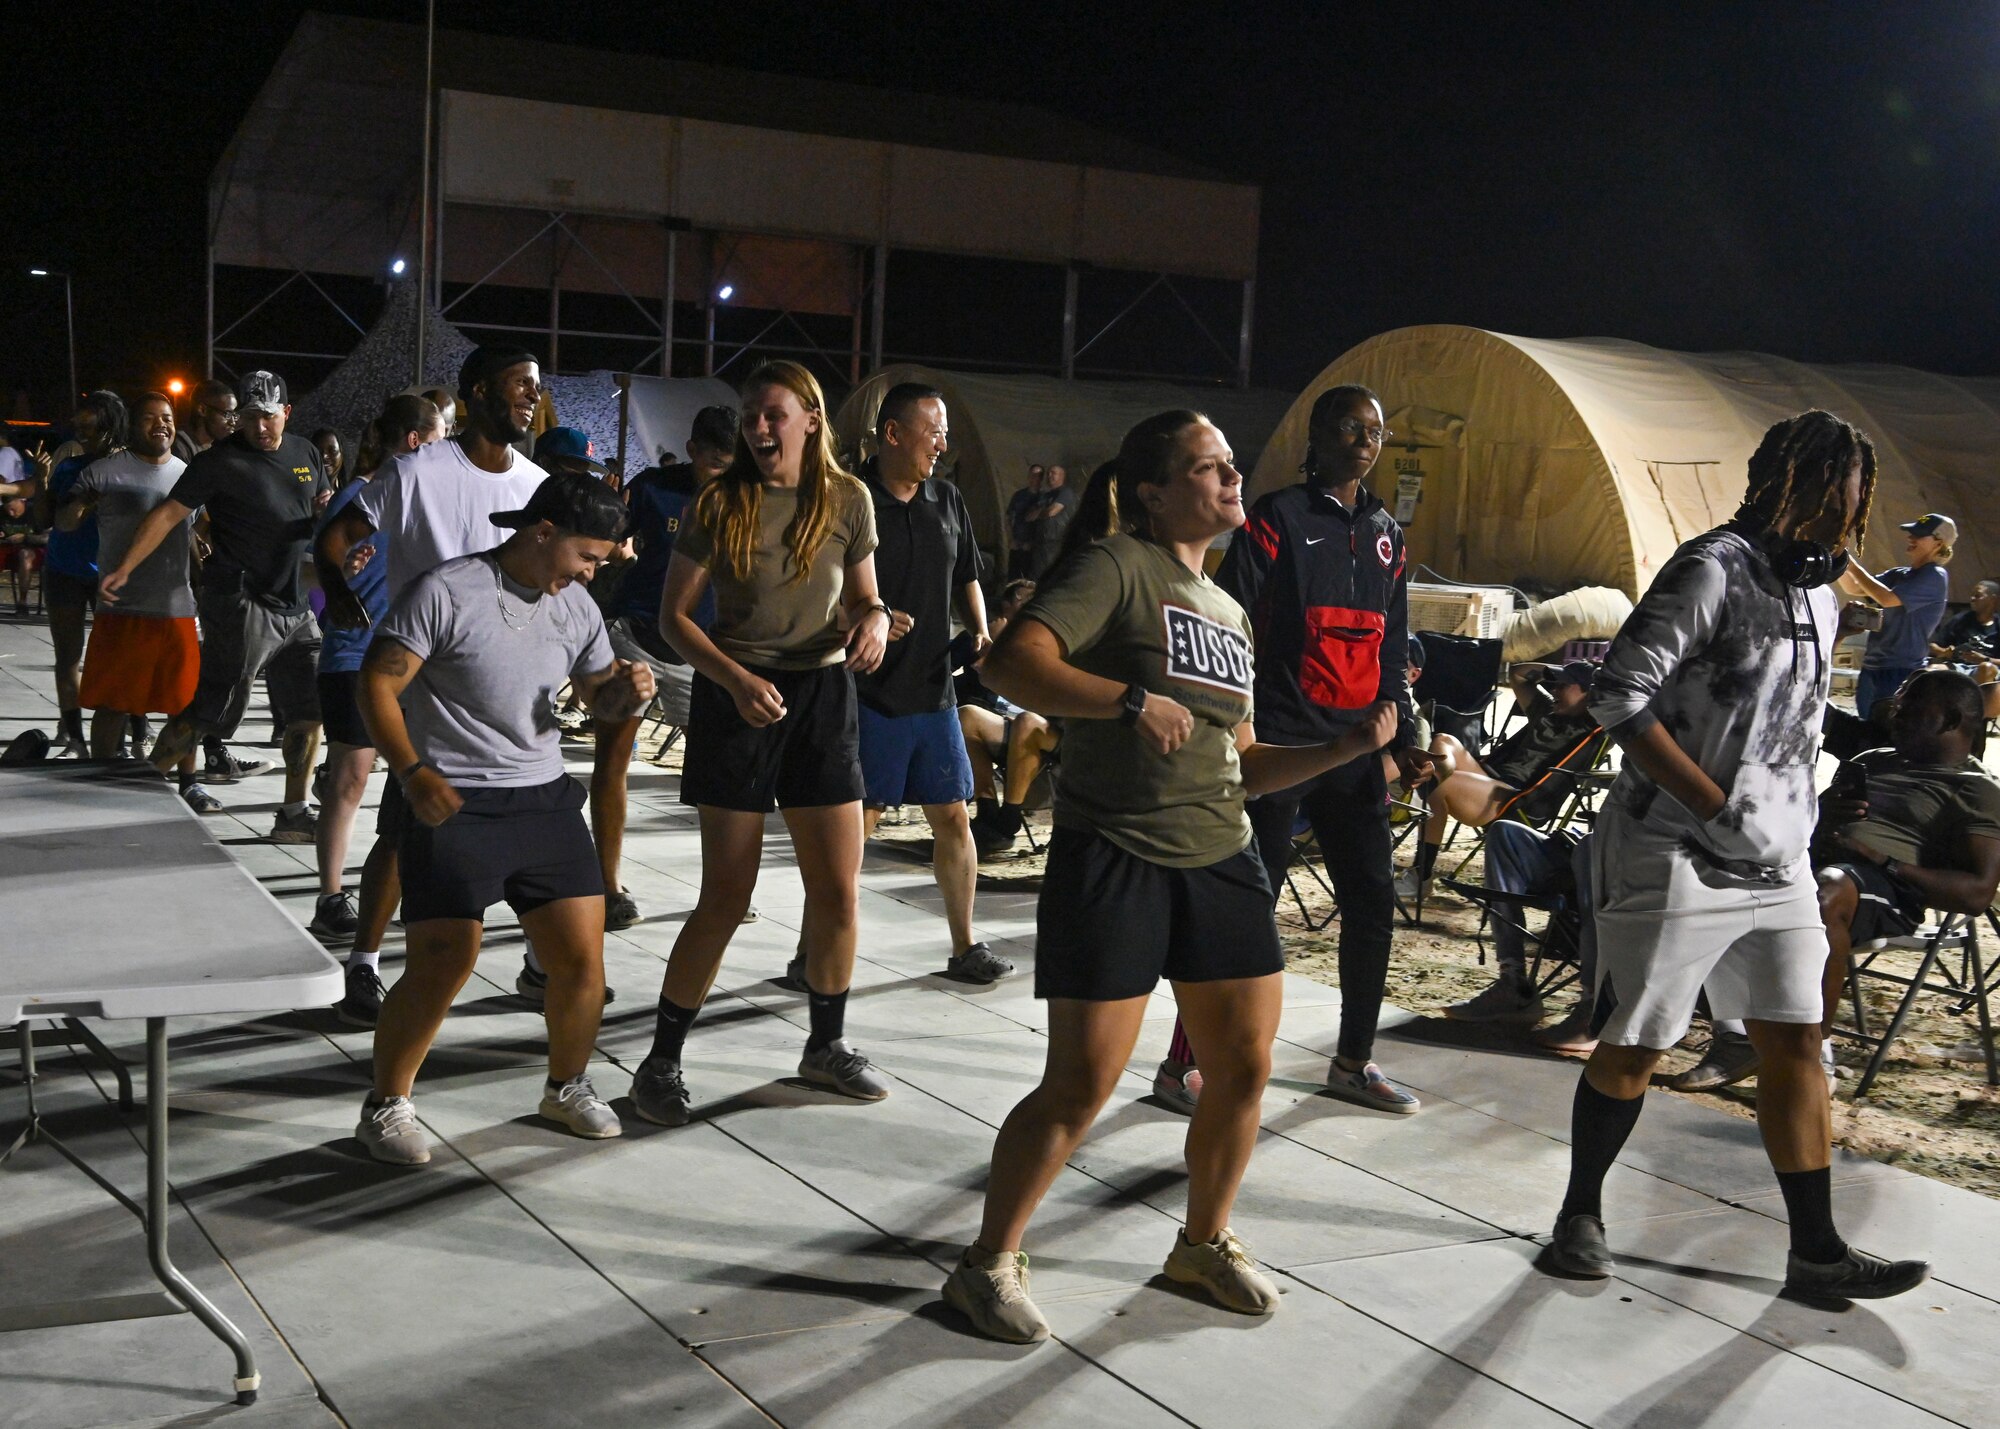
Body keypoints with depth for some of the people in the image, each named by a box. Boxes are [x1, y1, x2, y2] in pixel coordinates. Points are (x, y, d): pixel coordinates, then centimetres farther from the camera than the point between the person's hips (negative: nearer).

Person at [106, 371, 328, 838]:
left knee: (310, 711, 7)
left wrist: (328, 511, -1)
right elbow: (170, 512, -9)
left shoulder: (305, 452, 12)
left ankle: (293, 815, 16)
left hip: (294, 606, 7)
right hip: (240, 603, -7)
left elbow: (325, 513, 24)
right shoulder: (220, 461, -6)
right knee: (210, 708, -9)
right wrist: (124, 568, -17)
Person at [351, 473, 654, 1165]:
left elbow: (600, 698, 21)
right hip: (454, 804, -6)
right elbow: (377, 684, -10)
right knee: (443, 961, -12)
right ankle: (387, 1105, 10)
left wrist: (626, 690, -3)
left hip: (546, 798, 6)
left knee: (582, 955, 3)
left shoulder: (576, 607, 12)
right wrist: (412, 773, -19)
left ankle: (567, 1087, 28)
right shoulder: (447, 591, -9)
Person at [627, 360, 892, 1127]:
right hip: (736, 697, -3)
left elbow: (864, 597, 12)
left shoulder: (848, 500, 2)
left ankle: (826, 1045, 27)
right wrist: (736, 680, -19)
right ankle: (662, 1059, 12)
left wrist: (875, 619, -12)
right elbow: (674, 615, -5)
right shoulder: (718, 504, -6)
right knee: (726, 899, -3)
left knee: (838, 891, 5)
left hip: (823, 696, 3)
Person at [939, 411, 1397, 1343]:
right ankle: (990, 1263, 12)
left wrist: (1348, 747, 8)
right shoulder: (1119, 567, -7)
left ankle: (1204, 1242, 31)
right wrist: (1133, 699, -29)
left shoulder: (1229, 611, 18)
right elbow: (1013, 662, -21)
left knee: (1245, 1065, 9)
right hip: (1114, 856, -8)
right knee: (1082, 1083, -6)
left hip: (1221, 859, 8)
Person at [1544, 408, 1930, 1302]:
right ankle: (1581, 1214, 21)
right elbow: (1619, 698, -20)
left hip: (1774, 864, 8)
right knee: (1634, 1048, 3)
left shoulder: (1818, 595, 13)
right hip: (1673, 858, -7)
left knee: (1795, 1041, 6)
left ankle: (1816, 1252, 14)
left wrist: (1796, 823, 10)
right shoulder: (1714, 571, -13)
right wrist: (1722, 808, -20)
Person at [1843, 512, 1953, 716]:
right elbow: (1853, 588, 14)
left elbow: (1887, 599, -19)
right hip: (1872, 667, 8)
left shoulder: (1935, 577, -9)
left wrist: (1853, 566, -14)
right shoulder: (1900, 574, 13)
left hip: (1902, 671, -8)